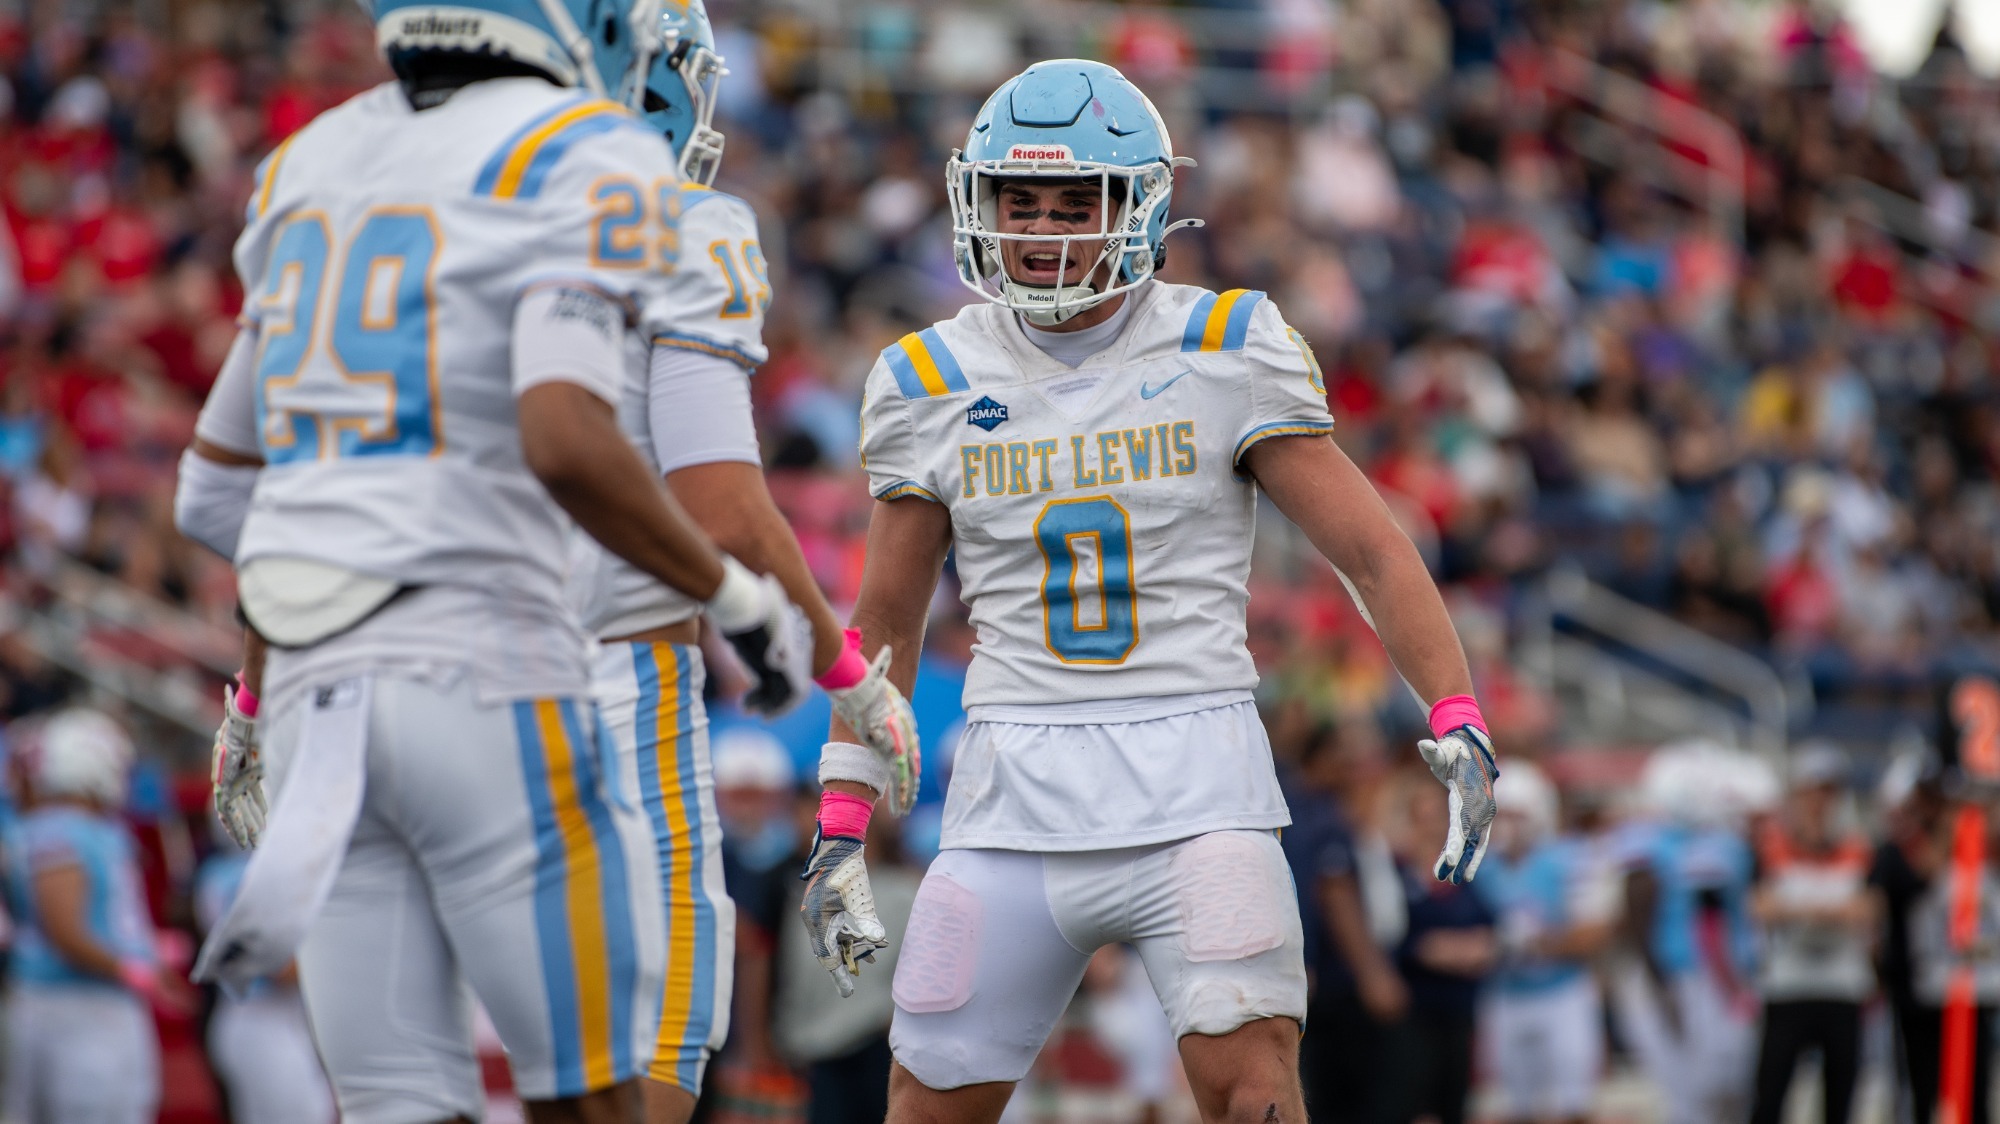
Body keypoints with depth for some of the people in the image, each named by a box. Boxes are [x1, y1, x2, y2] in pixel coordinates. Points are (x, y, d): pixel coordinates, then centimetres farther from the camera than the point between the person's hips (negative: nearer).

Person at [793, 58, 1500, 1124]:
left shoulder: (1228, 351, 0)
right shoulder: (932, 384, 7)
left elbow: (1369, 548, 1)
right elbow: (885, 618, 16)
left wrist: (1457, 721, -10)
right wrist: (841, 826, 13)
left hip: (1191, 781, -2)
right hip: (1018, 791, 2)